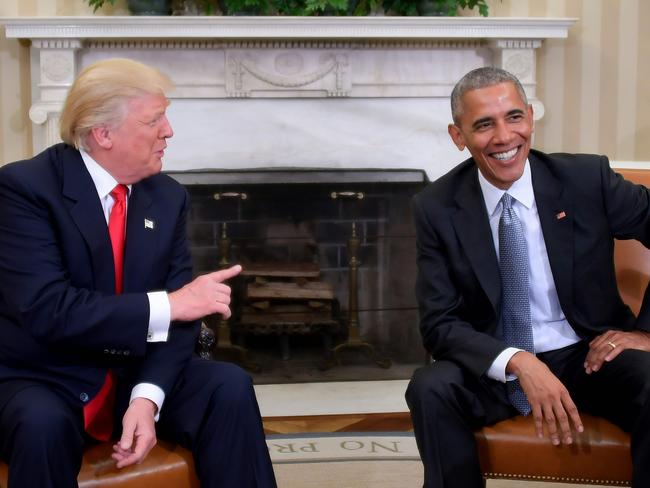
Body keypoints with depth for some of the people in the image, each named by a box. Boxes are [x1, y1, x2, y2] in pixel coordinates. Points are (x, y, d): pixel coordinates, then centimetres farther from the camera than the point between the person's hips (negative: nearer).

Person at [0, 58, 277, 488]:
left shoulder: (168, 196, 2)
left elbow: (181, 310, -2)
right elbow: (45, 310, -25)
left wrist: (148, 397, -19)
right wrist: (166, 304, -25)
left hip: (135, 374, 5)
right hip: (46, 380, -4)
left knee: (230, 387, -19)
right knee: (44, 424, -36)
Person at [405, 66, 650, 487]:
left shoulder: (587, 178, -7)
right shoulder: (437, 208, -6)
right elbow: (440, 324, -9)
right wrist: (519, 363, -26)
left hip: (588, 356, 0)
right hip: (495, 368, 1)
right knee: (431, 388, -30)